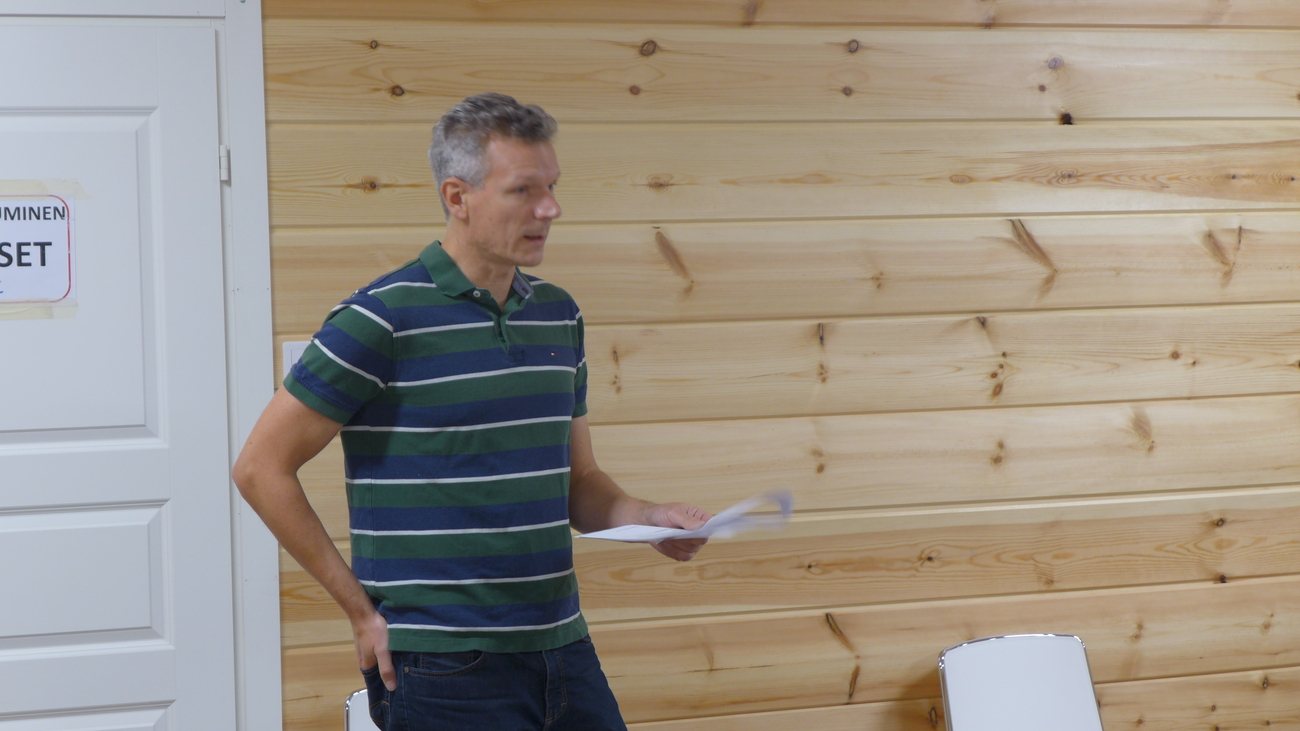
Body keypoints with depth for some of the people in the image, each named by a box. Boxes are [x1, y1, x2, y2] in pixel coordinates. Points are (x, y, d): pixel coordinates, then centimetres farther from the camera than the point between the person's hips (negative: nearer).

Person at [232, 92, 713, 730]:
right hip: (443, 667, -6)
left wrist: (648, 519, -2)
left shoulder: (559, 315, 11)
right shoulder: (382, 319, -10)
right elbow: (261, 467, -8)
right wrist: (361, 608, -7)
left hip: (563, 651, 6)